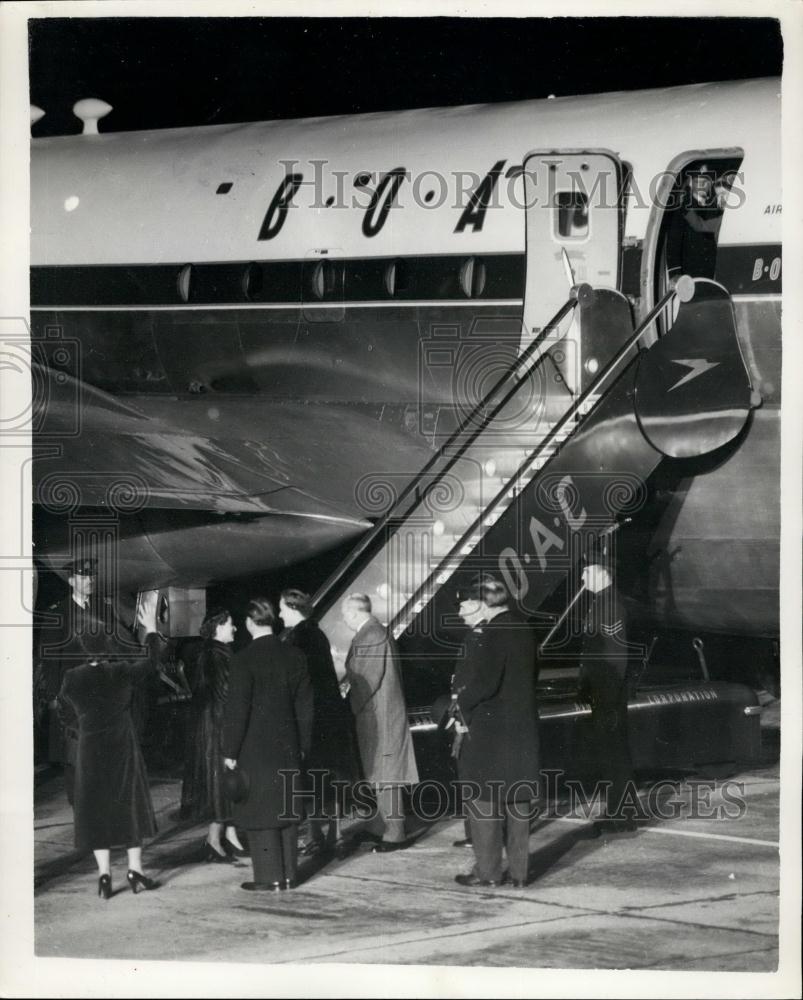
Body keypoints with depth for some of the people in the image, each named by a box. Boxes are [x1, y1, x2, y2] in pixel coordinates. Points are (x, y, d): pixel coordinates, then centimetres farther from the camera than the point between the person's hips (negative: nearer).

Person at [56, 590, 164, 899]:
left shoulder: (72, 679, -7)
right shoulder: (121, 673, -11)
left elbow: (64, 711, 7)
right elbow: (150, 661, 3)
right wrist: (150, 629, 11)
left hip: (89, 749, 1)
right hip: (123, 748, -1)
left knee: (95, 807, 7)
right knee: (130, 803, 10)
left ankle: (104, 875, 4)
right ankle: (135, 871, 11)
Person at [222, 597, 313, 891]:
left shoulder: (244, 659, -13)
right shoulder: (295, 656, 3)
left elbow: (237, 709, -13)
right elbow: (305, 705, 8)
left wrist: (230, 751, -6)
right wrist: (302, 745, 16)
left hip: (255, 748, -5)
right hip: (288, 746, 5)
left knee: (260, 811, 1)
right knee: (286, 809, 12)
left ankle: (269, 877, 3)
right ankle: (288, 874, 16)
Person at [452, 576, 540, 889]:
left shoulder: (492, 635, -16)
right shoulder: (523, 632, 8)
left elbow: (485, 684, -21)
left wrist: (463, 702, -3)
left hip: (490, 730, -8)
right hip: (523, 729, 8)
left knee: (484, 801, 3)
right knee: (519, 801, 11)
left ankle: (488, 870, 8)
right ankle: (518, 871, 16)